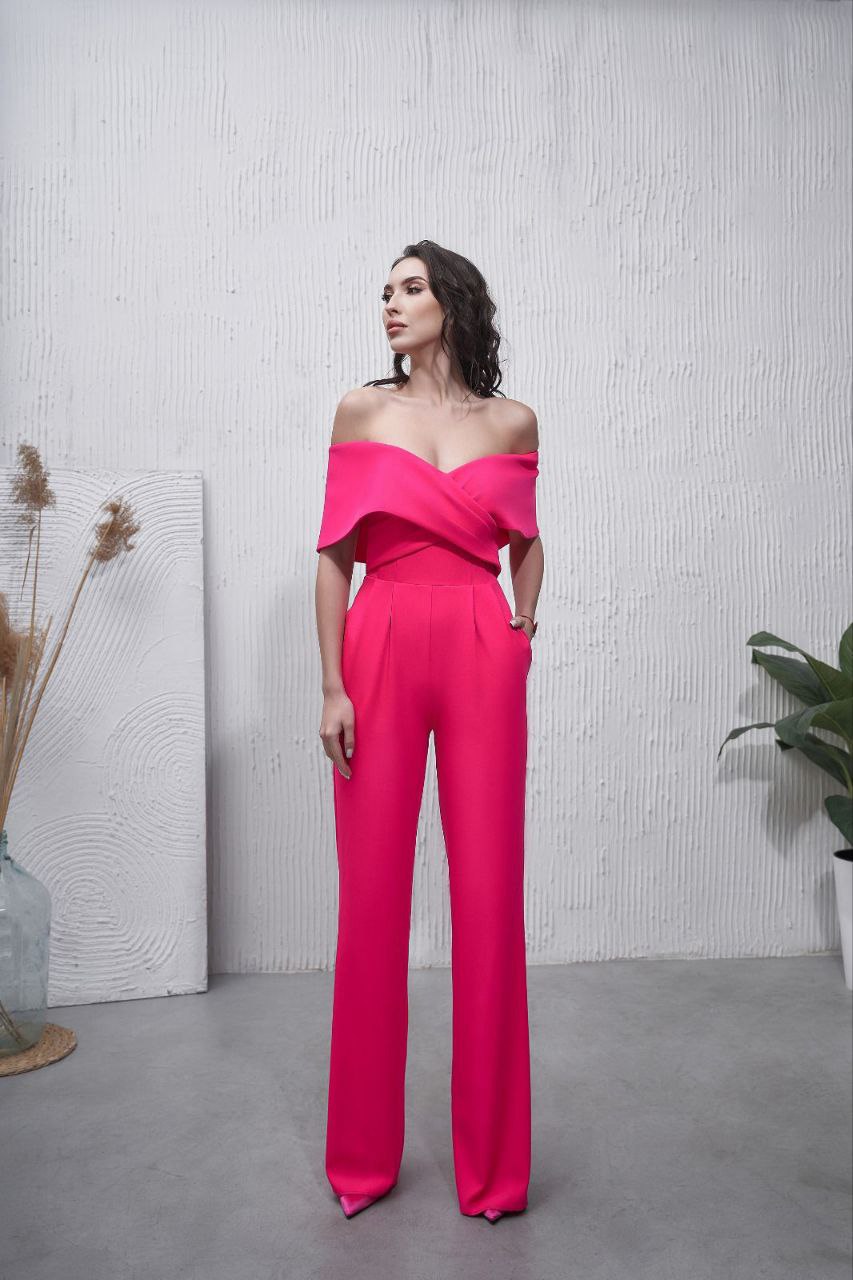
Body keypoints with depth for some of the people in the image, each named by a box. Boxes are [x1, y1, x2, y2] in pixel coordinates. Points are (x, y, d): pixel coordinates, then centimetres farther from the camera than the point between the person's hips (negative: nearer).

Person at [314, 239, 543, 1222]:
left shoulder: (513, 422, 10)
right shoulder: (360, 411, 7)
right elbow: (335, 556, 3)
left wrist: (524, 623, 6)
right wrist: (332, 685, -4)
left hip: (483, 660, 1)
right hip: (381, 651, 0)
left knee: (489, 894, 2)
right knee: (372, 894, 3)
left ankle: (492, 1165, 20)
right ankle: (362, 1157, 22)